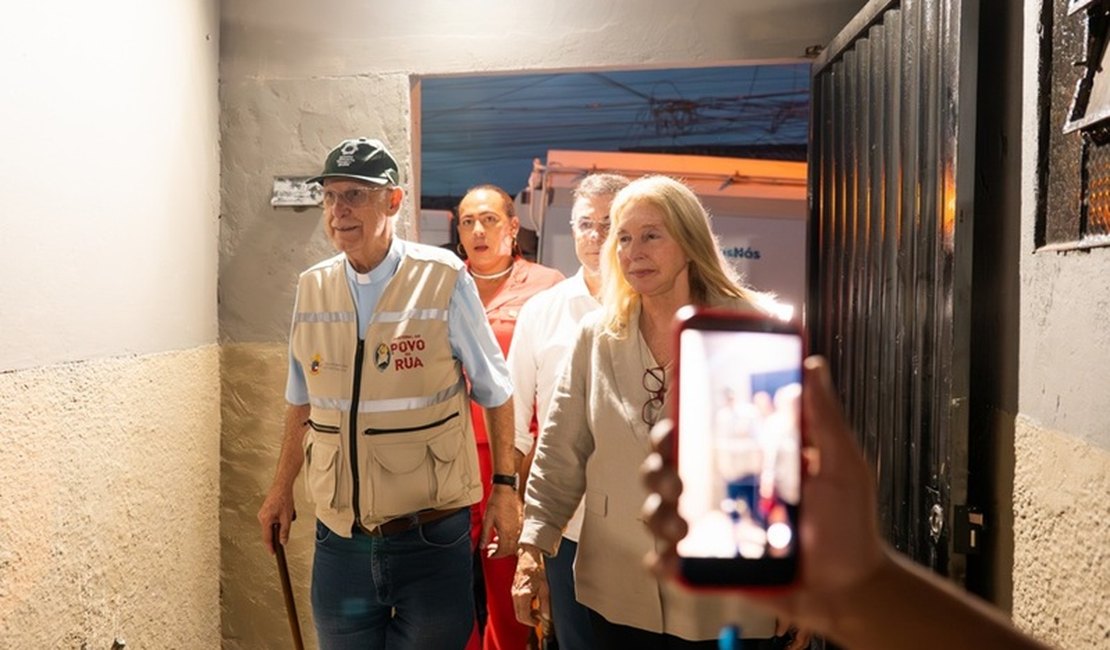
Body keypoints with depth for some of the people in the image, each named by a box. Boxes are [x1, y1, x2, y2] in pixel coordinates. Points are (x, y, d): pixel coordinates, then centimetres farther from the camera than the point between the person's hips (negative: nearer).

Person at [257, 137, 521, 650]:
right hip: (339, 538, 4)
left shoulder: (443, 280, -12)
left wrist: (505, 488, -3)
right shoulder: (312, 288, 1)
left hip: (430, 537, -3)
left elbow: (494, 392, -3)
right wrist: (281, 488, 16)